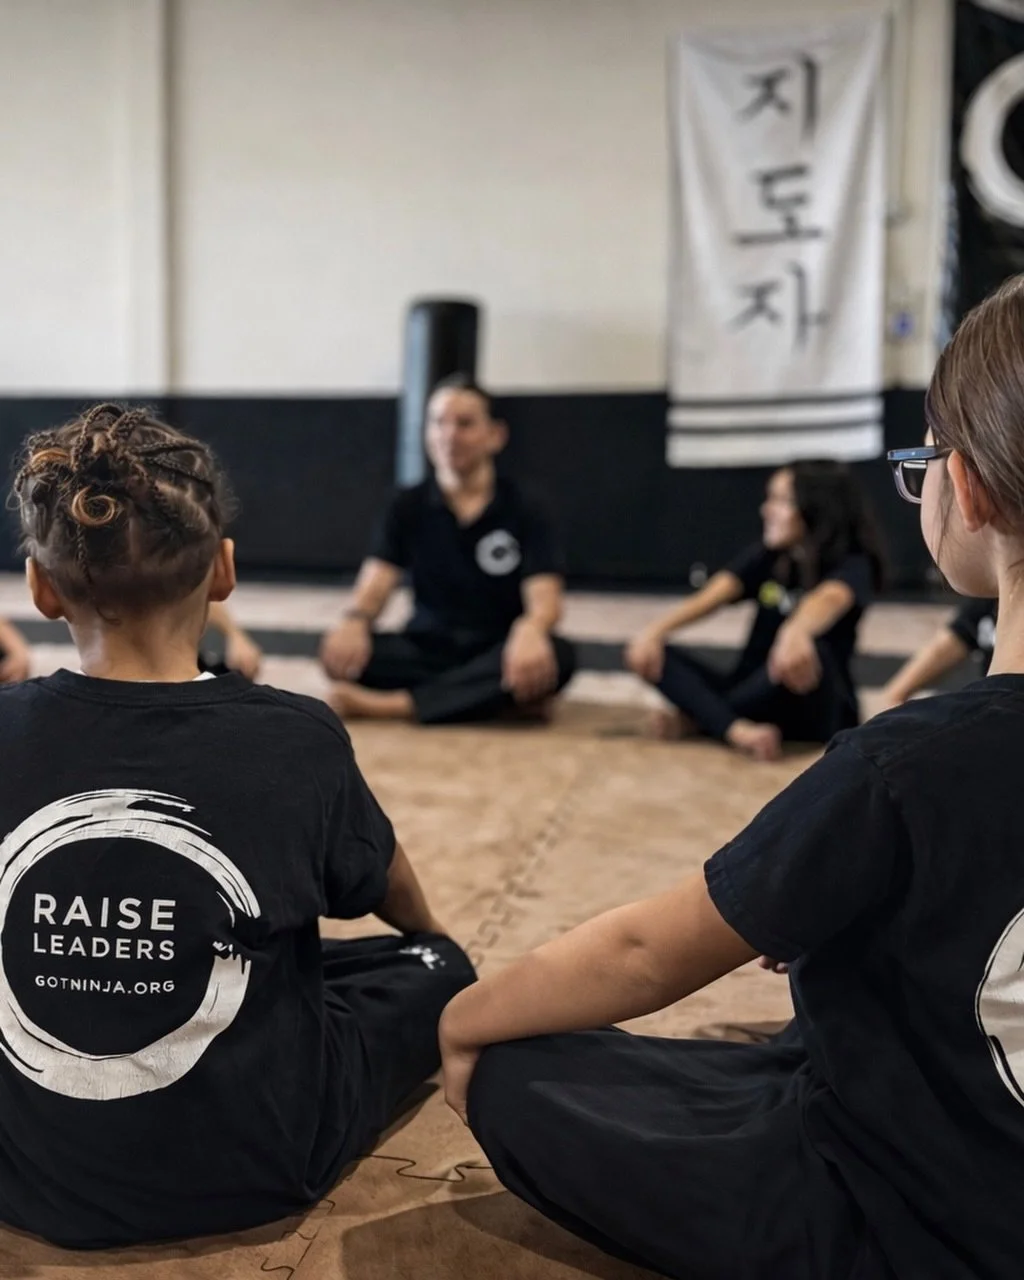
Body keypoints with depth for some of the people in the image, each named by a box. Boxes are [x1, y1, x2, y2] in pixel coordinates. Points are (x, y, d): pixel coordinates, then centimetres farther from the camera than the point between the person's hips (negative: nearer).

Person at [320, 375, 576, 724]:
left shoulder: (523, 512, -1)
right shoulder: (408, 507, 5)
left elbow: (545, 599, -12)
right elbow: (377, 581, -5)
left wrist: (530, 631, -37)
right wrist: (355, 621, -30)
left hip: (495, 654, -1)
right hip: (426, 649, 1)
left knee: (556, 656, -34)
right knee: (340, 650, -26)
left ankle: (386, 705, -35)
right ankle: (505, 696, -27)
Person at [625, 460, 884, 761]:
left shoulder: (852, 566, -11)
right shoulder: (765, 556, 6)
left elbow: (828, 600, -36)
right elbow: (712, 594, -11)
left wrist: (794, 632, -59)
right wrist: (655, 631, -29)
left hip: (817, 711, -5)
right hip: (760, 697, 5)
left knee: (810, 652, -38)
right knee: (650, 655, -13)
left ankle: (697, 718, -18)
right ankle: (738, 730, -37)